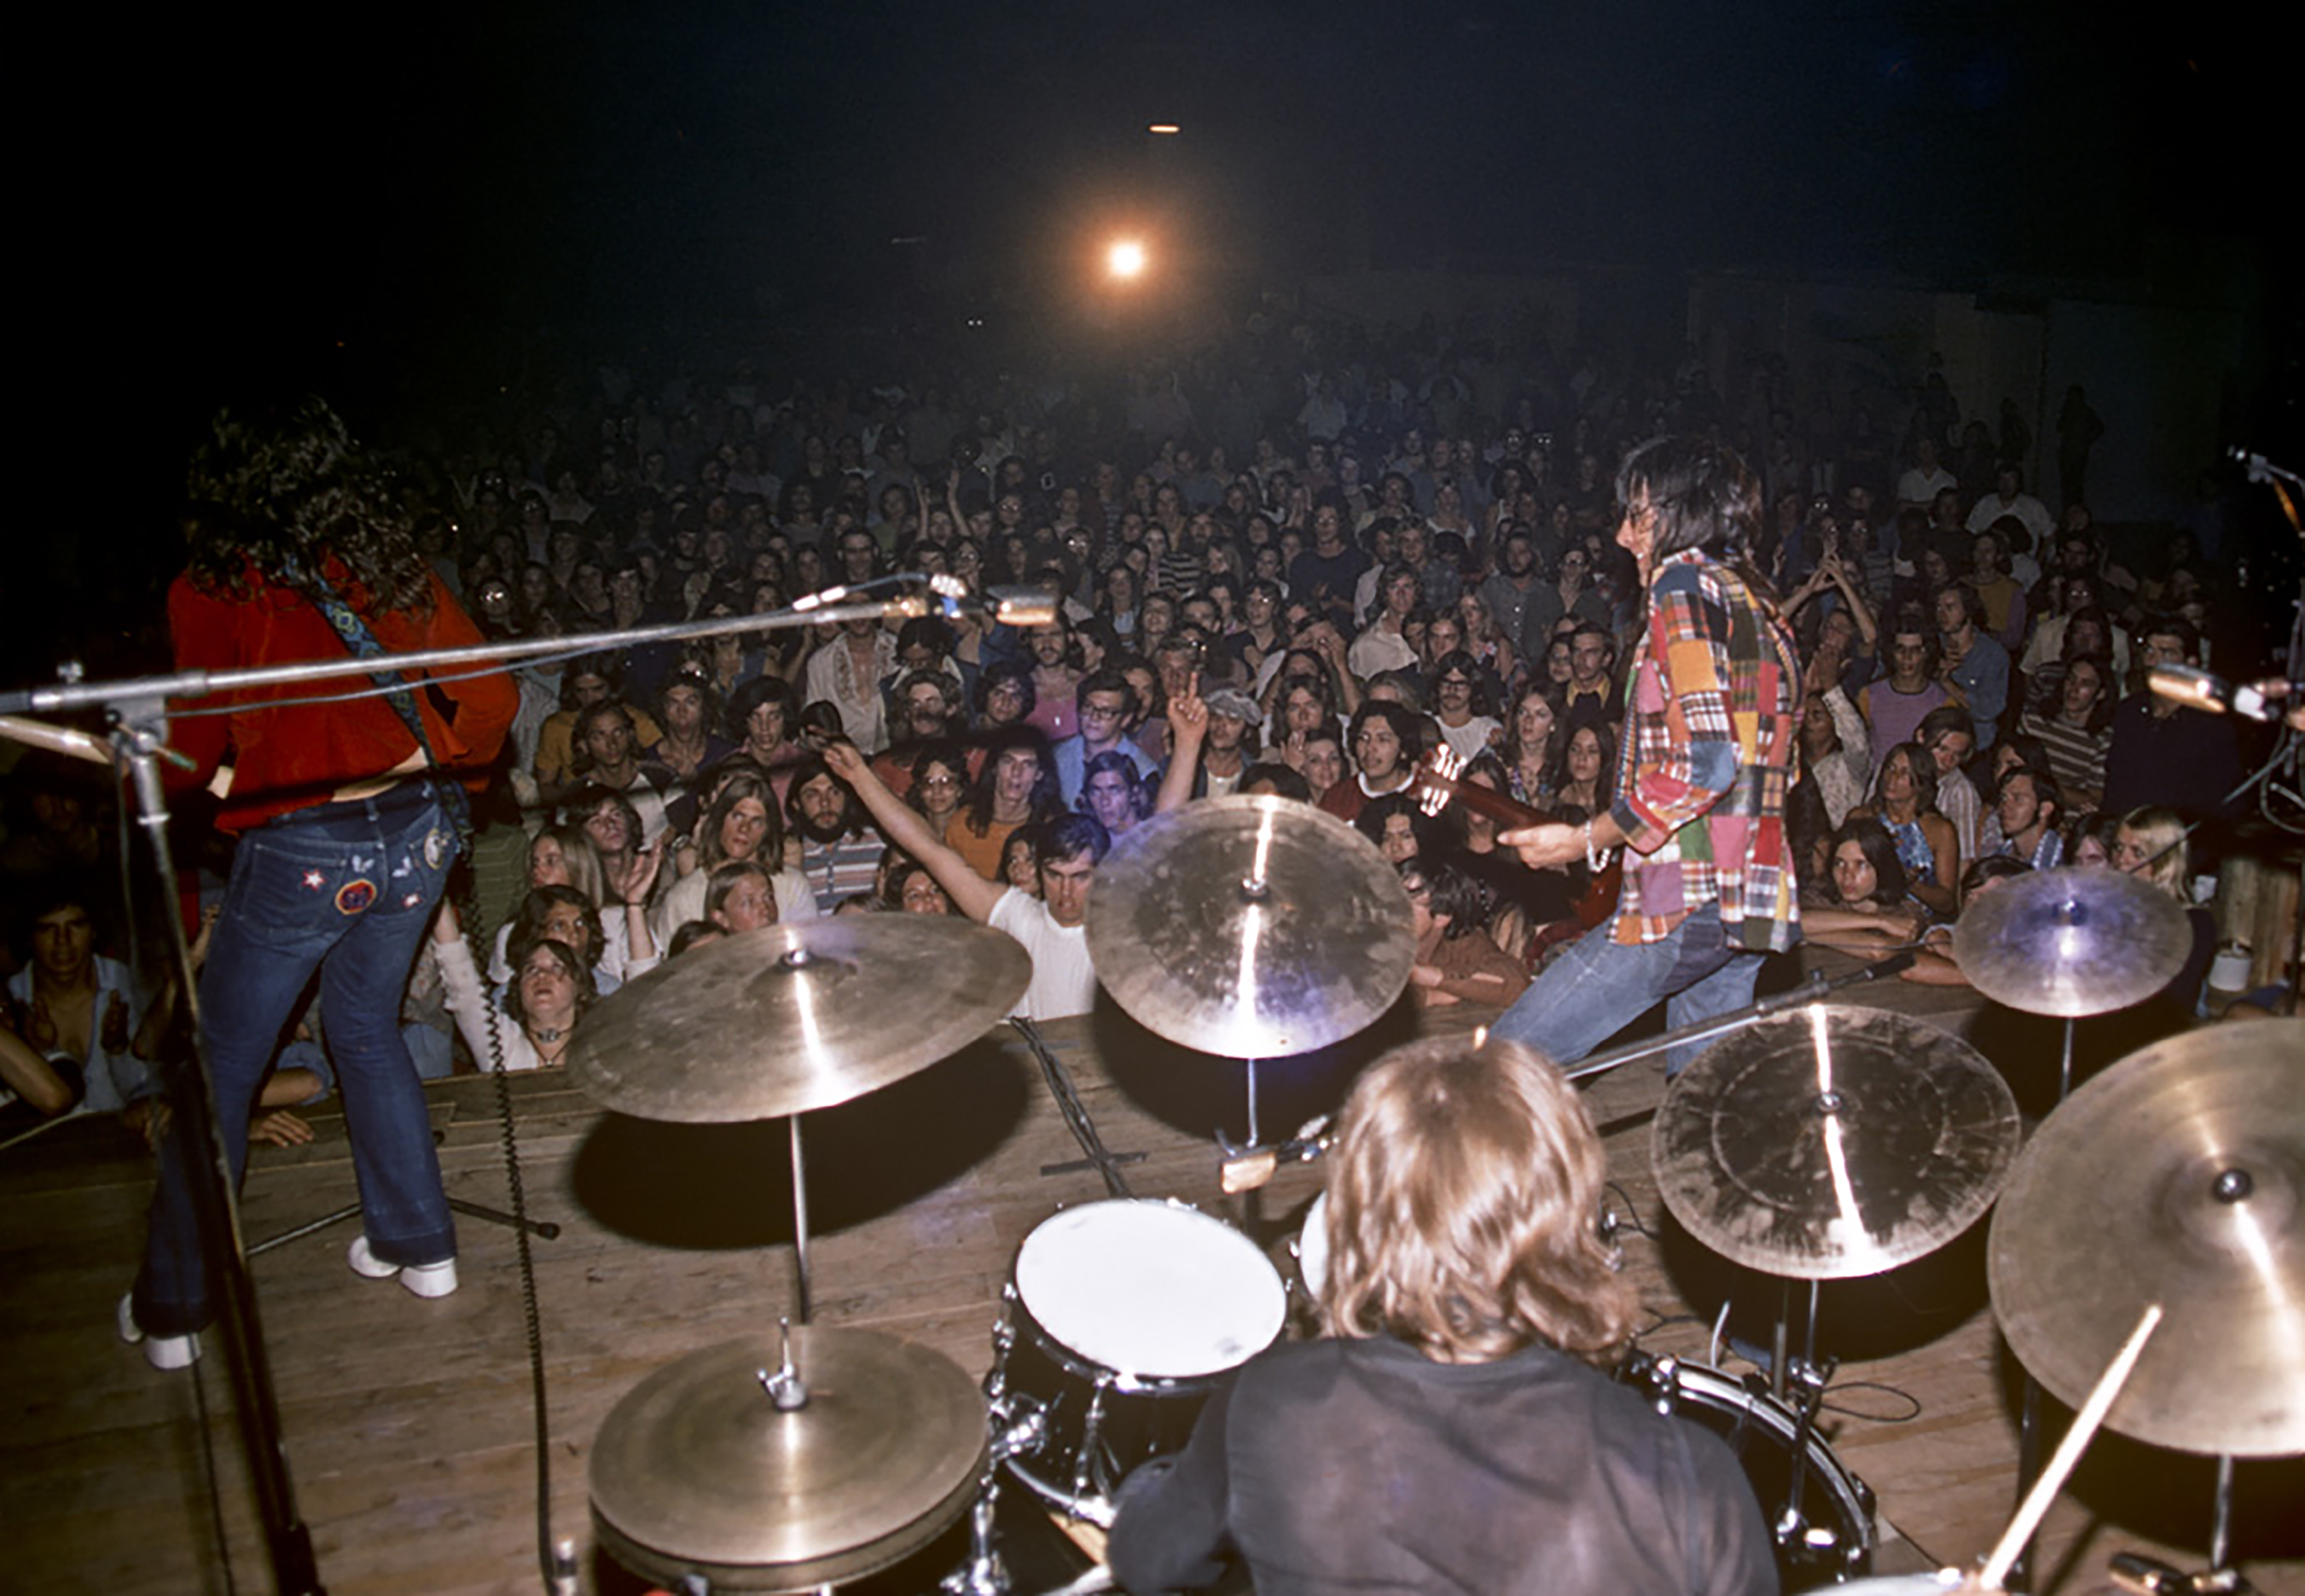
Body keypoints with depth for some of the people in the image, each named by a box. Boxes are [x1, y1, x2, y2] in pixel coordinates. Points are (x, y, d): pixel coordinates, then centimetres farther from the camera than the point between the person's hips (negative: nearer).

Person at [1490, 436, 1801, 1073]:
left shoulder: (1686, 582, -8)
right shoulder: (1761, 610, 19)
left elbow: (1706, 763, -19)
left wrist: (1587, 840, -12)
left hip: (1688, 898, -10)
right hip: (1756, 901, 10)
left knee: (1503, 1066, -9)